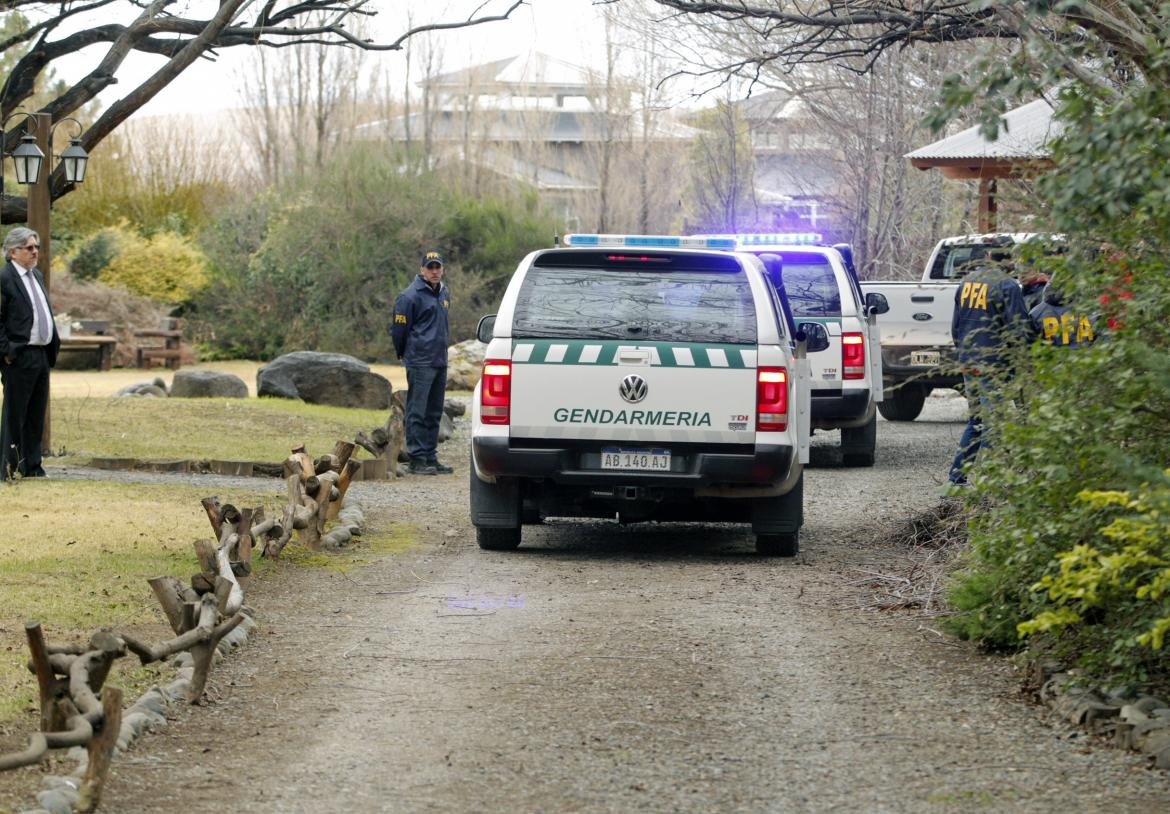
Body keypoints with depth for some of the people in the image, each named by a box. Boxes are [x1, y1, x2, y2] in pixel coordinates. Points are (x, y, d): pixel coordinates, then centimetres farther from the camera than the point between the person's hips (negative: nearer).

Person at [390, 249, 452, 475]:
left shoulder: (444, 293, 15)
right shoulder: (411, 296, -10)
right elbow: (399, 329, -5)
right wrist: (404, 354, 5)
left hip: (440, 361, 8)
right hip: (420, 363, -8)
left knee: (434, 414, 11)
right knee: (417, 412, -7)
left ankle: (431, 458, 17)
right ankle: (417, 459, -8)